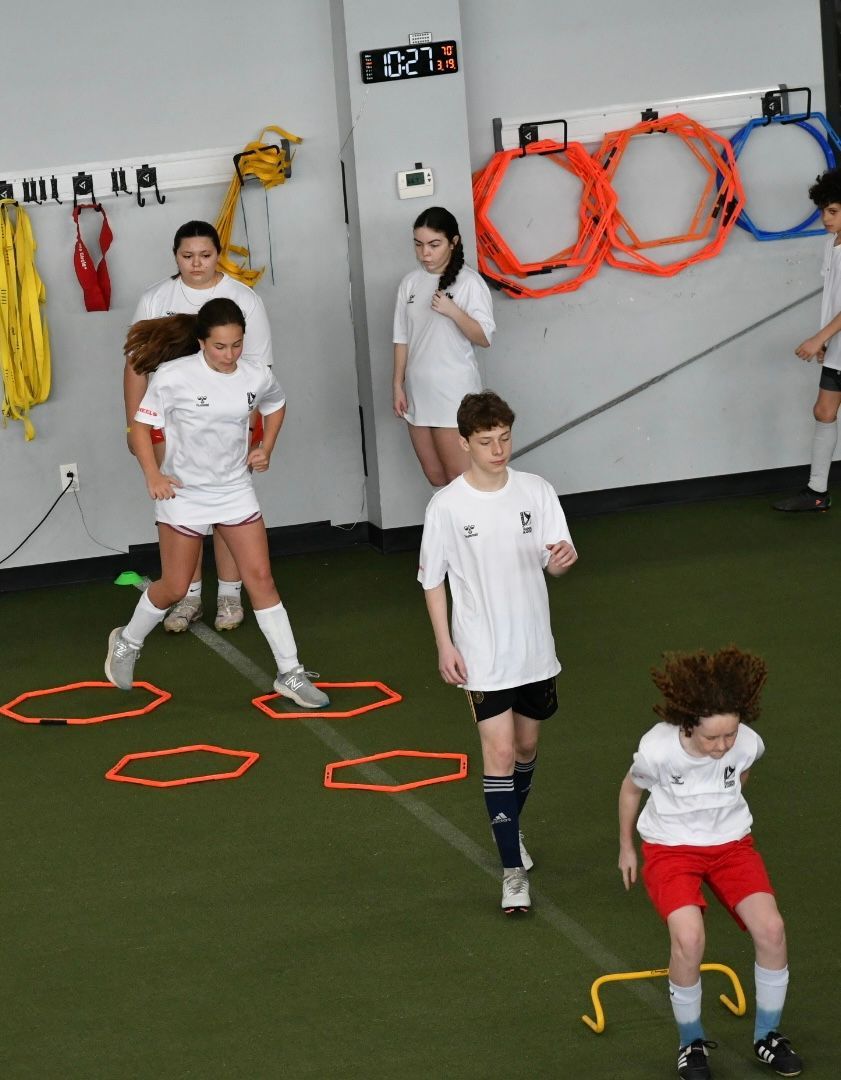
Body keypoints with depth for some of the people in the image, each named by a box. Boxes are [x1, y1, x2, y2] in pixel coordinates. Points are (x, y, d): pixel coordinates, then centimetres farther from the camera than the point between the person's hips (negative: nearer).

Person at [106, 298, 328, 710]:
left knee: (261, 578, -1)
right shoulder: (173, 377, -19)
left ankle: (290, 674, 4)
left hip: (235, 490, 3)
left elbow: (276, 405, 16)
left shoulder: (257, 376, -7)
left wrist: (265, 449, 3)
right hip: (183, 493, -3)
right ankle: (127, 642, 34)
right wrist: (153, 476, -21)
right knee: (174, 587, 6)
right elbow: (141, 425, -10)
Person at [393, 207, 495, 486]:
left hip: (455, 393, -6)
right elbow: (402, 338, 11)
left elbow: (484, 338, -11)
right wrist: (398, 385, 7)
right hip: (418, 393, 6)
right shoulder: (411, 283, 6)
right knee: (435, 476, 10)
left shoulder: (469, 282, -10)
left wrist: (453, 311, -25)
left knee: (459, 478, -6)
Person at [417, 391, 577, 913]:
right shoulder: (446, 506, -11)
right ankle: (514, 871, -6)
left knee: (526, 746, 18)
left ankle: (511, 827, 43)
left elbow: (554, 561, -5)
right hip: (482, 654, -4)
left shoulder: (537, 492, -4)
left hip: (534, 648, 4)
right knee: (500, 753, -10)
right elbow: (433, 580, -2)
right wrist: (444, 644, -7)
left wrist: (563, 558, -29)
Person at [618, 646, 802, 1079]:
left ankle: (767, 1035, 5)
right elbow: (630, 789, -1)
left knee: (771, 928, -20)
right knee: (689, 937, -29)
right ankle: (691, 1043, -5)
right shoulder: (658, 749, -26)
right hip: (671, 848, -3)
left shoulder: (748, 744, -19)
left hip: (729, 842, 3)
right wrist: (626, 847, 12)